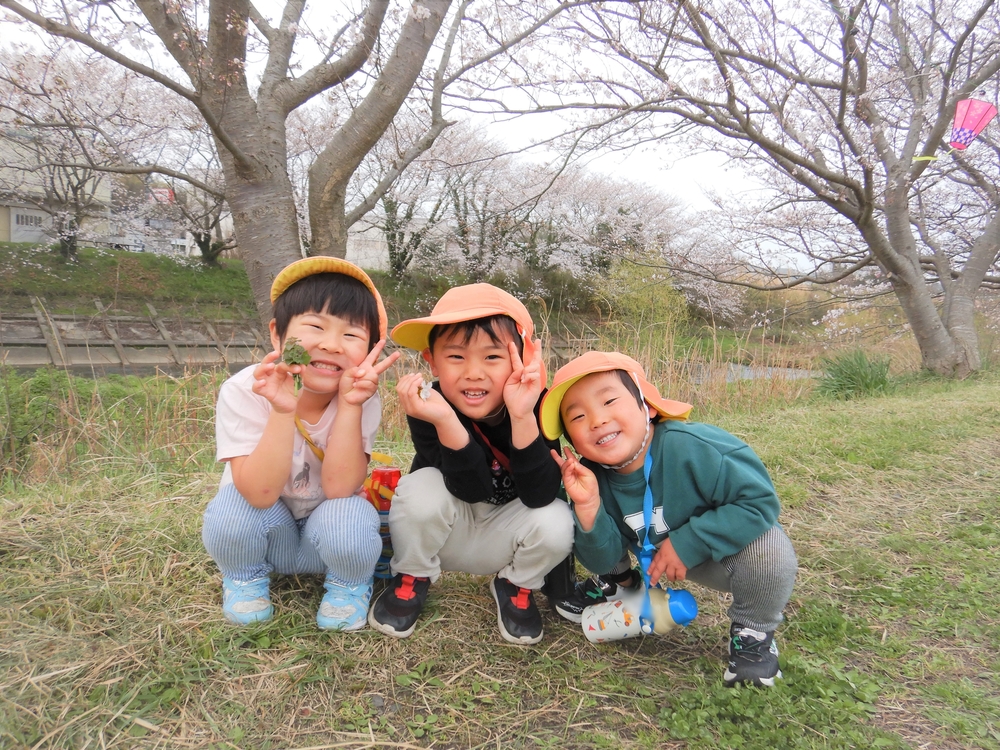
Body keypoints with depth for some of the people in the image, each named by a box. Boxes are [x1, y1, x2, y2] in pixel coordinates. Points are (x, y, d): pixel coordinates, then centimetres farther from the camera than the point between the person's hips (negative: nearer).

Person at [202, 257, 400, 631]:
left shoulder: (363, 399, -21)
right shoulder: (244, 391, -24)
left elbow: (339, 488, -28)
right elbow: (260, 494, -30)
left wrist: (349, 404, -39)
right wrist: (283, 411, -44)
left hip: (327, 534, 0)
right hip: (263, 528, 0)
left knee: (348, 519, -32)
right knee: (232, 506, -31)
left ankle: (349, 585, 3)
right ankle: (245, 578, 4)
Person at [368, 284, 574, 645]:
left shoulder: (535, 405, -23)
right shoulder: (429, 407, -26)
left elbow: (539, 497, -32)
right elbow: (472, 490, -33)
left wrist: (523, 417, -45)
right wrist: (445, 420, -50)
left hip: (502, 537, 1)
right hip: (443, 533, 0)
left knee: (556, 523, -29)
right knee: (422, 487, -32)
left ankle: (515, 586, 6)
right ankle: (411, 578, 1)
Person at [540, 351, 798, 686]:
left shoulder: (693, 447, -35)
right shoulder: (593, 476, -19)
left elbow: (760, 501, -32)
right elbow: (603, 560, -15)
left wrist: (686, 543, -32)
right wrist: (588, 506, -35)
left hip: (727, 550, -4)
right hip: (653, 554, 4)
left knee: (769, 547, -32)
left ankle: (753, 633, -3)